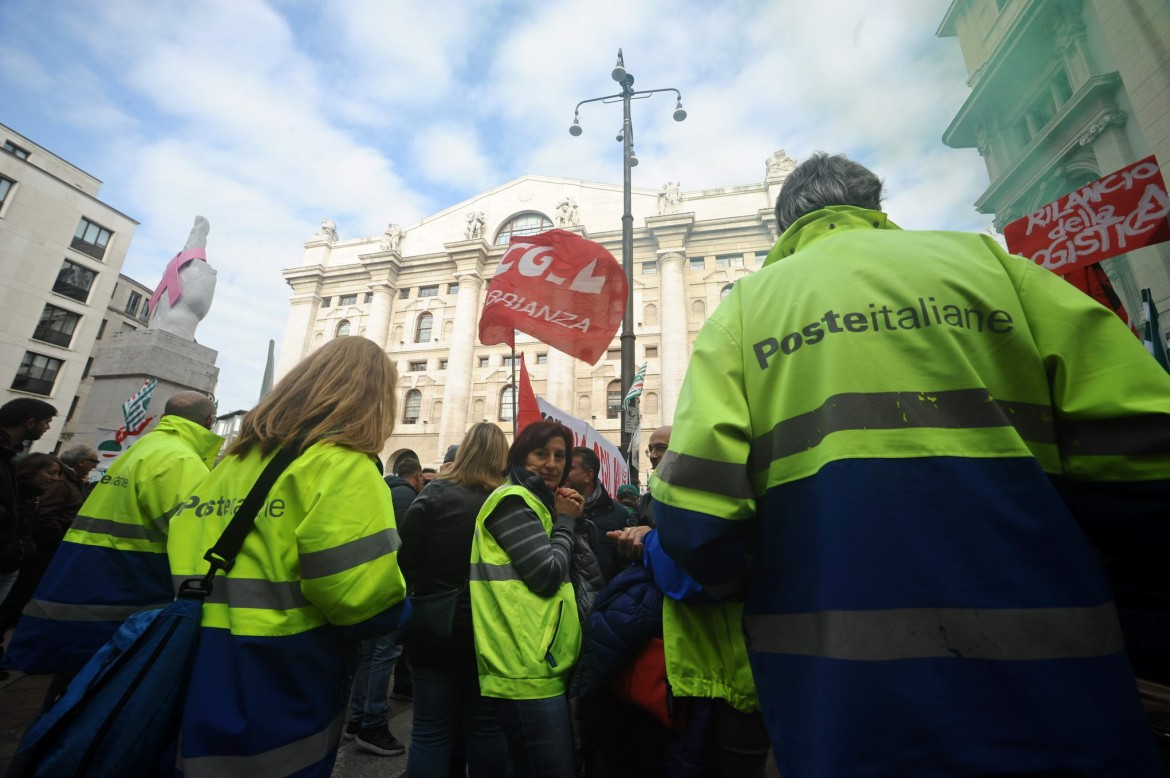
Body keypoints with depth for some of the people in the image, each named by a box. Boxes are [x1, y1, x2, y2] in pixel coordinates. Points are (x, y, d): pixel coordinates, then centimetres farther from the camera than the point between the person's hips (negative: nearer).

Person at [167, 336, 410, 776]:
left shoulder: (237, 457, 6)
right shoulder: (342, 463, -19)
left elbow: (182, 556, 9)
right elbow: (370, 599, -27)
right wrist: (395, 610, -6)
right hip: (283, 698, -7)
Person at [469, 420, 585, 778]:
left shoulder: (534, 503, 16)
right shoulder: (514, 500, -13)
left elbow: (585, 577, 16)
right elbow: (548, 575, -21)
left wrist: (569, 520, 3)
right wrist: (566, 521, -8)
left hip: (541, 666, 10)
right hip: (528, 670, -10)